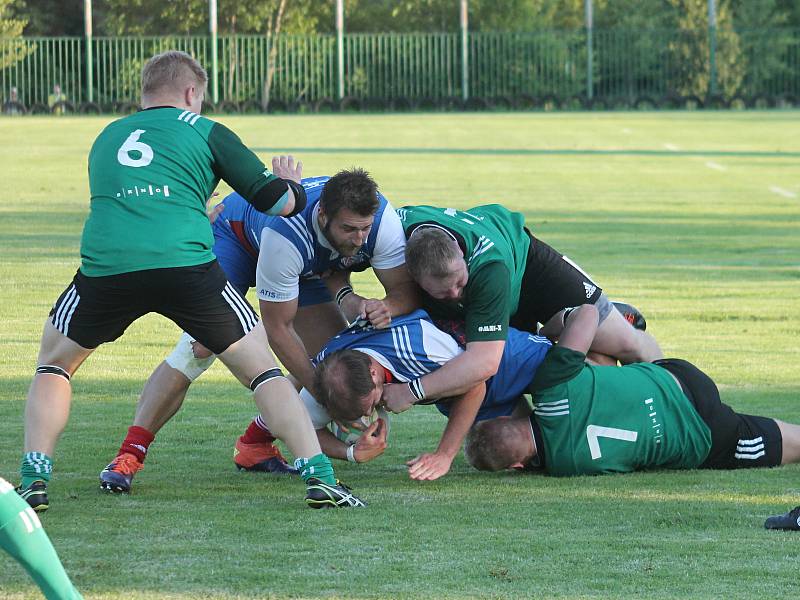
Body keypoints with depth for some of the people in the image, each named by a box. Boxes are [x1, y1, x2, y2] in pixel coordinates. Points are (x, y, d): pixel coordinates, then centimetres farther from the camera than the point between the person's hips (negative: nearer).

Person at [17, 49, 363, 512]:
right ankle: (320, 478, 2)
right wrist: (295, 189, 40)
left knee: (54, 365, 26)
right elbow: (278, 201, 16)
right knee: (262, 369, 14)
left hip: (105, 264, 2)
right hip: (184, 262, -2)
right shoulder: (204, 131, 17)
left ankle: (34, 481, 9)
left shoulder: (107, 138, 29)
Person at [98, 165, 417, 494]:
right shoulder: (285, 233, -45)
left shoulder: (381, 218, -34)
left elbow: (405, 290, -23)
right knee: (200, 348, -24)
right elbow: (278, 328, -35)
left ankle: (254, 444, 7)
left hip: (308, 266, 6)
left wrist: (388, 306, -48)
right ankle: (128, 457, -24)